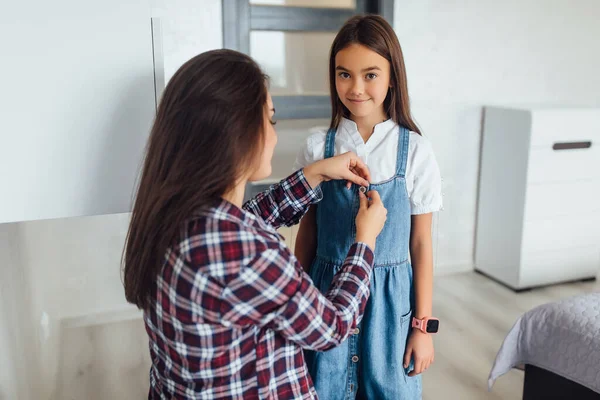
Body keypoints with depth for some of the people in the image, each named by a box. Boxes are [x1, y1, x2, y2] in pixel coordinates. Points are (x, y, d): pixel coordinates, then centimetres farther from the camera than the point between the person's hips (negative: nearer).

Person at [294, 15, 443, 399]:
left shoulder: (415, 150, -9)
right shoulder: (318, 147, -6)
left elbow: (421, 243, -4)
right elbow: (307, 233, 2)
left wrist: (423, 324, -1)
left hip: (389, 296, -1)